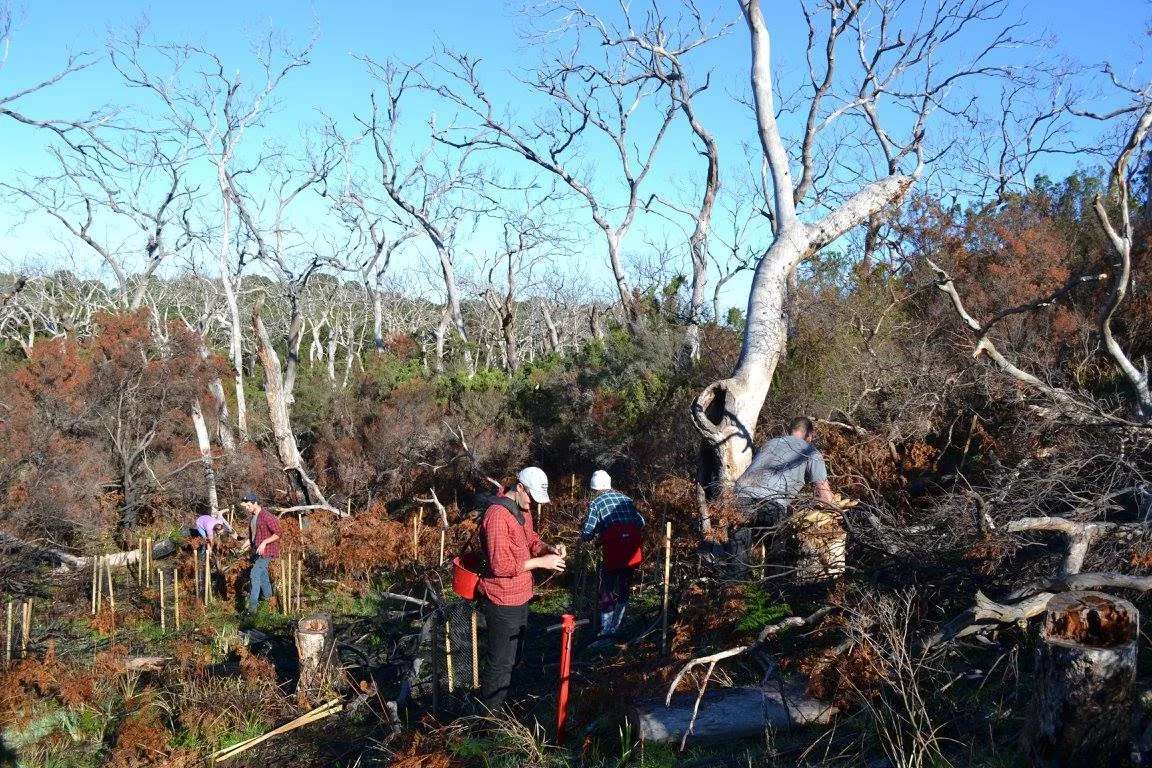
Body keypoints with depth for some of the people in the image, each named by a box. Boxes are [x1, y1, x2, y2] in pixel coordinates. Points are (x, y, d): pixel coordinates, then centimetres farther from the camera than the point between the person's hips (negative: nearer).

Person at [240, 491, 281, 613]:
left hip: (266, 551, -9)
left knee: (255, 574, -14)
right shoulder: (251, 517, 9)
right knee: (262, 576, 16)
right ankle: (268, 597, 30)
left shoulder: (267, 517, -18)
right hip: (256, 551, 9)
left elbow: (278, 533, -18)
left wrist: (264, 542, -25)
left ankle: (252, 604, -14)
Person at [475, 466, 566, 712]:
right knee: (500, 661, 0)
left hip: (520, 597, 10)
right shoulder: (497, 515, -25)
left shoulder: (522, 510, 7)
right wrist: (541, 562, -23)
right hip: (503, 601, -10)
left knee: (514, 655, 23)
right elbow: (501, 565, -28)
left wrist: (547, 548, -1)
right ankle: (489, 714, 11)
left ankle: (502, 701, 38)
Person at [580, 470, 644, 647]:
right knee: (623, 590, 16)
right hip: (633, 547, 5)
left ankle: (606, 633, -4)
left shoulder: (595, 503, 5)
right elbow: (641, 521, 15)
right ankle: (615, 629, 20)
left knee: (606, 592, 3)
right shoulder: (625, 498, 19)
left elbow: (587, 533, -3)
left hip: (614, 546, -5)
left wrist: (583, 537, 19)